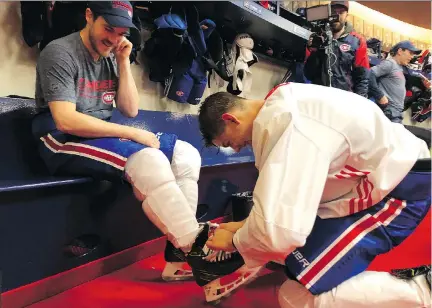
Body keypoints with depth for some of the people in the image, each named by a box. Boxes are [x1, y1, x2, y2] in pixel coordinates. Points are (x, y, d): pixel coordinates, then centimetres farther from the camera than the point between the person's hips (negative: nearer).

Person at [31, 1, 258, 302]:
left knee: (186, 155, -9)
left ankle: (179, 254, -16)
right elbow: (65, 121, -20)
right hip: (65, 142, -7)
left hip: (104, 135, 8)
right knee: (149, 160, -34)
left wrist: (123, 62, -2)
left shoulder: (111, 56, 12)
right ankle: (198, 251, -21)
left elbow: (130, 110, 8)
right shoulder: (60, 52, -9)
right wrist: (134, 134, -21)